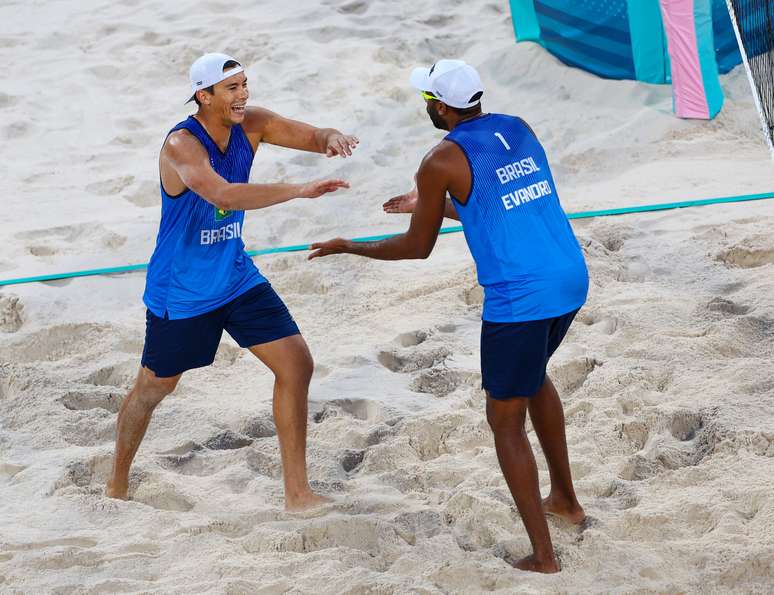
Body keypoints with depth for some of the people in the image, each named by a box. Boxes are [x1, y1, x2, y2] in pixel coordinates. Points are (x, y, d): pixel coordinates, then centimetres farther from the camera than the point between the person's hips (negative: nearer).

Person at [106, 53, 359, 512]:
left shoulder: (251, 126, -7)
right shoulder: (181, 145, -28)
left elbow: (313, 136, -7)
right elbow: (222, 195, -45)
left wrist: (332, 139, -33)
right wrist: (299, 190, -51)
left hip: (237, 276, 6)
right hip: (180, 292, -6)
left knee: (297, 364, -3)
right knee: (155, 386, 11)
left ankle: (297, 492, 5)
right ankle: (117, 485, 35)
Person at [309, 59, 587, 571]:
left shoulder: (442, 162, -10)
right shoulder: (519, 130, 10)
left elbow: (417, 248, 0)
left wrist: (348, 247, 16)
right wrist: (428, 205, 33)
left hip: (518, 299, -7)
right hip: (571, 281, 7)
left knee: (506, 423, 6)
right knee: (534, 375, 34)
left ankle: (544, 557, 4)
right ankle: (566, 499, 44)